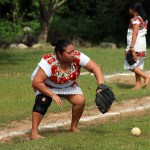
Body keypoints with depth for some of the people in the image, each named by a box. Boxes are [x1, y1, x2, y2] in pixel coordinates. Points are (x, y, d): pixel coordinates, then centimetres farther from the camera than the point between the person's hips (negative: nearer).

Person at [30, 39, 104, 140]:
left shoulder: (77, 57, -28)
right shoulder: (49, 62, -39)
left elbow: (95, 68, -26)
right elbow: (36, 82, -39)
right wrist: (53, 95, -36)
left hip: (67, 85, 4)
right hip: (45, 85, -4)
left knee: (80, 100, -15)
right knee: (43, 100, -32)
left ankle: (74, 127, 8)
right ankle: (34, 132, -25)